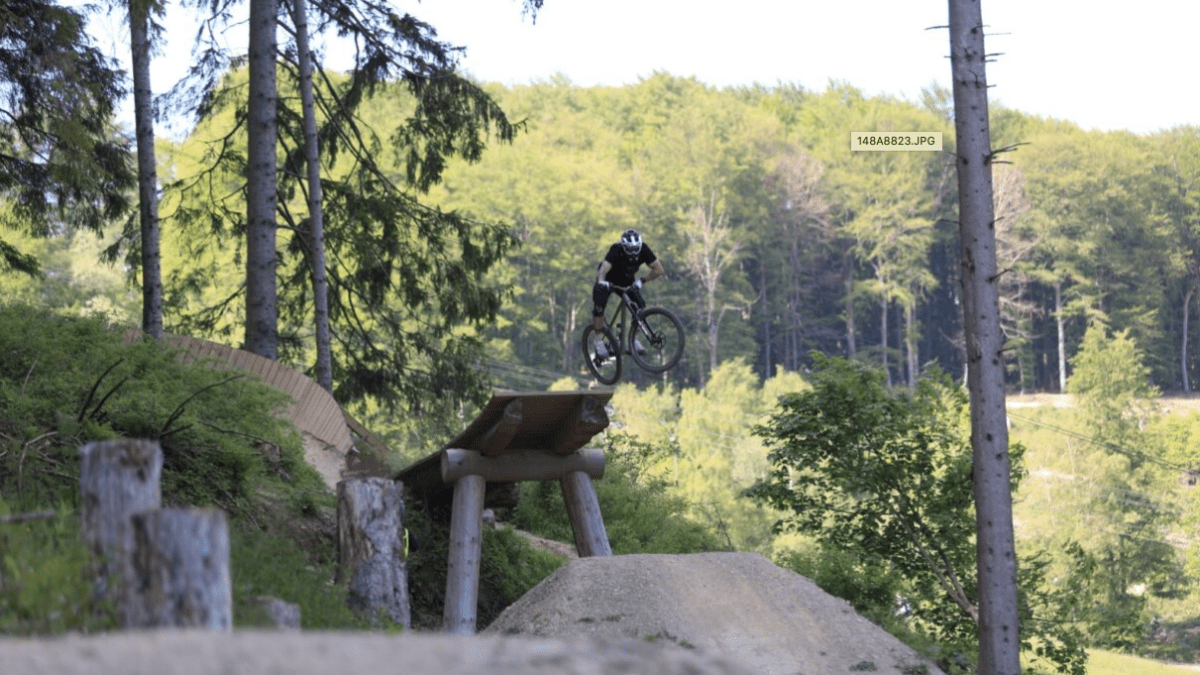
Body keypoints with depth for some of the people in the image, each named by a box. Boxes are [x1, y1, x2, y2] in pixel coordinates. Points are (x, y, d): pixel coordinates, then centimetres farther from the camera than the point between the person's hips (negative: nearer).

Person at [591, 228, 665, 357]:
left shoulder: (643, 249, -27)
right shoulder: (616, 250, -37)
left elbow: (659, 270, -22)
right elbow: (603, 269, -52)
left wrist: (641, 281, -31)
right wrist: (601, 282, -73)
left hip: (627, 280, 3)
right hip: (609, 279, -3)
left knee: (639, 304, -14)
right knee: (599, 305, -20)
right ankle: (599, 341, -5)